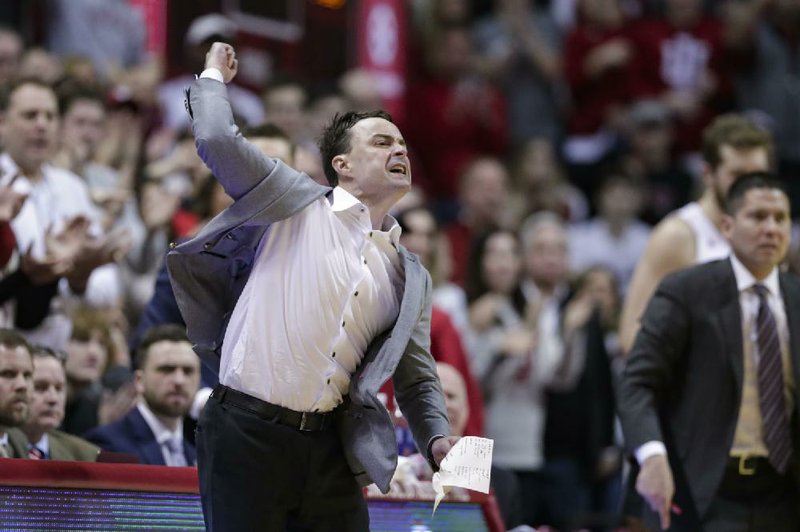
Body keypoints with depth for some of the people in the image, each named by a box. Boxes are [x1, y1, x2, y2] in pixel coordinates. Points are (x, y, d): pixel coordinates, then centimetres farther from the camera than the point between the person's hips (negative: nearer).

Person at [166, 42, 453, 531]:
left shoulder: (410, 278, 14)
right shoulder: (298, 205, 2)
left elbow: (417, 377, 15)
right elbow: (218, 141, -8)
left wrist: (438, 439, -2)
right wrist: (214, 77, 8)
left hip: (331, 447, 5)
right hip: (247, 432, -4)